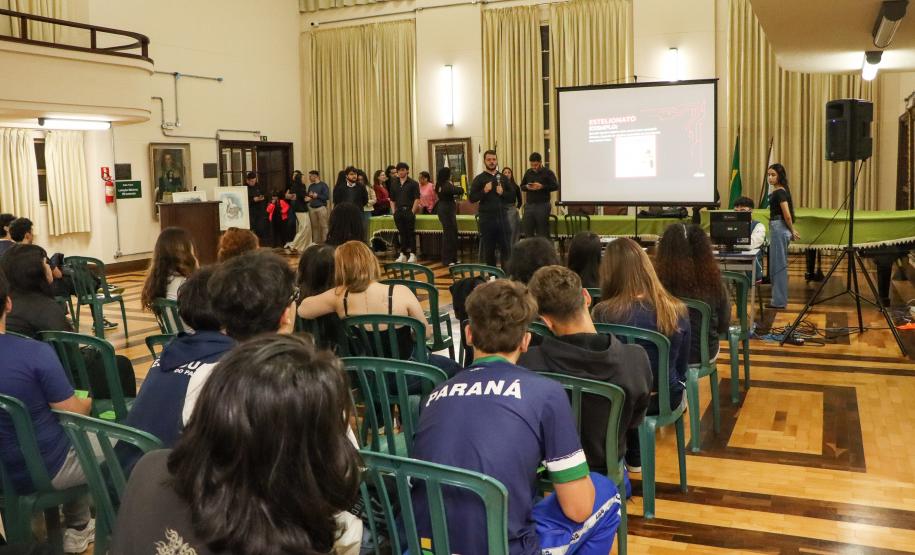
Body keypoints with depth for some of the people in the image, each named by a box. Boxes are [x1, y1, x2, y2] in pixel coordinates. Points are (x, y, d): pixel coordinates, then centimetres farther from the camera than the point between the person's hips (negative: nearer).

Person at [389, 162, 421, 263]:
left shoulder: (413, 183, -1)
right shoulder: (394, 184, 12)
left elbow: (417, 199, -5)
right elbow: (392, 199, 16)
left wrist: (413, 211, -11)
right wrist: (394, 211, 7)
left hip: (409, 210, -4)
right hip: (398, 211, 4)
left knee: (411, 233, -2)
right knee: (402, 233, 7)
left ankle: (412, 254, 2)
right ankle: (403, 254, 14)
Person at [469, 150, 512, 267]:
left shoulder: (503, 178, 12)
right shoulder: (479, 179, 2)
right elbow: (471, 198, -3)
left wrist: (503, 193, -7)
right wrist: (484, 191, -17)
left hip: (502, 217, 2)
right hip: (486, 219, -2)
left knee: (506, 248, 1)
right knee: (489, 249, 4)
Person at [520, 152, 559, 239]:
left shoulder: (548, 172, -2)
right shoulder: (528, 172, 12)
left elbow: (556, 186, -7)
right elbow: (522, 186, 19)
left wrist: (542, 186, -19)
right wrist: (527, 187, -5)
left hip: (542, 205, -4)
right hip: (529, 205, 4)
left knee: (542, 233, 1)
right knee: (527, 232, 5)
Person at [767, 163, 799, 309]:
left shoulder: (779, 192, -16)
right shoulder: (779, 191, 14)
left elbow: (787, 215, -20)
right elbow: (786, 214, 20)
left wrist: (792, 231, -7)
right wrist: (792, 230, 19)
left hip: (779, 229, -10)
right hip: (777, 229, 10)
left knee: (778, 264, -5)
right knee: (777, 264, 13)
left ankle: (779, 301, 0)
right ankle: (779, 298, 18)